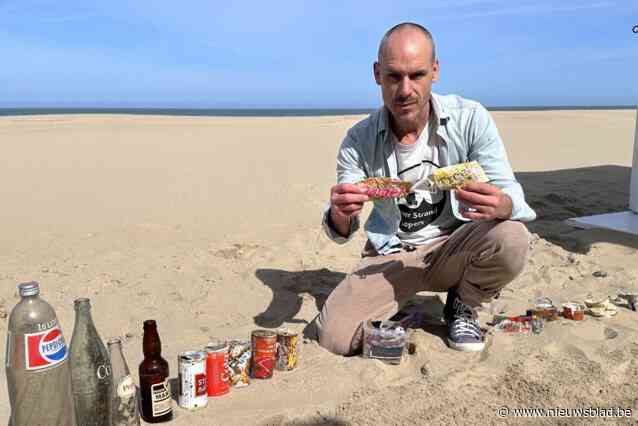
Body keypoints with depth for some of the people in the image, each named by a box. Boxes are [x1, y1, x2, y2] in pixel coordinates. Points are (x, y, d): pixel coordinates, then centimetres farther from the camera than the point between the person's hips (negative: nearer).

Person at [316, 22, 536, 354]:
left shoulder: (471, 119, -13)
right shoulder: (359, 141, -10)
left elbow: (513, 197, -14)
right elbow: (341, 233, -9)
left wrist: (500, 206, -40)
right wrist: (340, 215, -35)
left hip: (453, 248, 1)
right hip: (389, 256, 0)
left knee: (512, 239, -31)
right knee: (334, 336, -20)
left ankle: (462, 305, 2)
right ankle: (394, 304, 14)